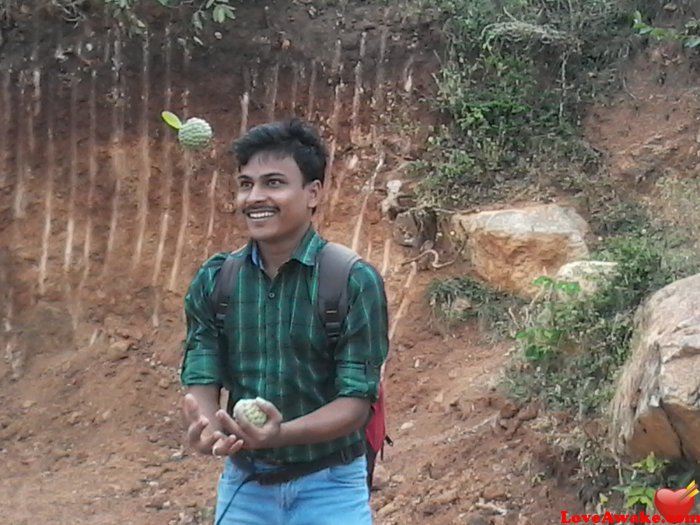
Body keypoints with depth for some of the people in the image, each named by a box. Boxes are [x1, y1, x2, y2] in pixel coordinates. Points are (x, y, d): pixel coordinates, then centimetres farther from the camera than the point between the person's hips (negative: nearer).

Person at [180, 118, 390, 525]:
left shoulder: (355, 281, -13)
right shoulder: (213, 280, -2)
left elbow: (355, 403, -15)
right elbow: (201, 381, -4)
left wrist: (282, 434, -32)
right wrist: (205, 428, -26)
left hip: (328, 489, -3)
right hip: (241, 486, 3)